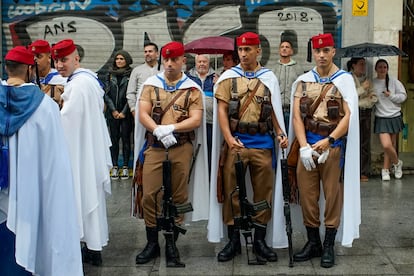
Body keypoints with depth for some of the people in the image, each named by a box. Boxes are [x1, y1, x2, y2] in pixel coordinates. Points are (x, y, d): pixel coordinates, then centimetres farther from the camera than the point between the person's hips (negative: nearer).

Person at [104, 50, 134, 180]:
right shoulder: (111, 74, 10)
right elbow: (107, 94, 8)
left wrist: (124, 112, -8)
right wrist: (113, 110, -2)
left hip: (126, 113, -3)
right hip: (112, 113, 3)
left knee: (125, 138, -1)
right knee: (114, 138, 4)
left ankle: (125, 167, 5)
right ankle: (115, 166, 8)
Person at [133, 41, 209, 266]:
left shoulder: (192, 89, 5)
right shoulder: (150, 85, 8)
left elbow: (196, 120, -5)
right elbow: (142, 115, -1)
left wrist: (171, 128, -18)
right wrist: (159, 131, -18)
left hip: (182, 148, -1)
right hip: (154, 147, 1)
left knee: (178, 196, 5)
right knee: (150, 195, -1)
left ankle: (171, 244, 16)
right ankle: (152, 243, 13)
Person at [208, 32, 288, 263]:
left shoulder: (269, 78, 8)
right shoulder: (229, 77, 4)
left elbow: (274, 109, 10)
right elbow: (221, 109, -1)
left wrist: (281, 133, -5)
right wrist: (229, 138, -13)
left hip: (263, 142, 1)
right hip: (236, 141, -1)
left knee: (263, 191, 6)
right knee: (232, 191, 3)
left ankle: (260, 240, 18)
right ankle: (233, 241, 14)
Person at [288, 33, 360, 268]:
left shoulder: (344, 80, -1)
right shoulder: (303, 80, 7)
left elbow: (349, 116, -8)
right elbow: (296, 116, 2)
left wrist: (328, 141, -18)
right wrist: (304, 147, -10)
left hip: (333, 145, -3)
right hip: (307, 144, 3)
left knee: (333, 195, 4)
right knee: (307, 194, 6)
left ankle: (329, 246, 14)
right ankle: (313, 243, 20)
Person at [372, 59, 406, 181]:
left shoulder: (394, 81, 1)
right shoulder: (372, 83, 1)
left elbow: (403, 96, 3)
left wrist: (391, 96, -10)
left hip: (394, 117, 1)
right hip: (381, 118, -1)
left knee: (392, 144, 7)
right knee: (386, 145, -13)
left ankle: (385, 169, 22)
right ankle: (397, 163, 15)